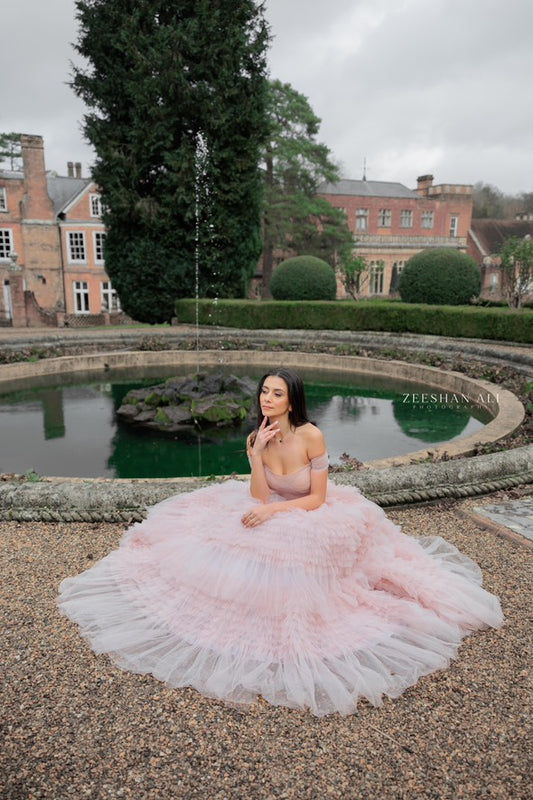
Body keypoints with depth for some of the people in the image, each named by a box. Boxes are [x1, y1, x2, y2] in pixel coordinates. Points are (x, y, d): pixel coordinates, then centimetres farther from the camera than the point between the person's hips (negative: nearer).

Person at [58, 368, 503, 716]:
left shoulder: (311, 436, -20)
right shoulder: (257, 439, -7)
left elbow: (318, 498, -16)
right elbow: (259, 496, -13)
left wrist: (275, 509, -23)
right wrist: (256, 454, -24)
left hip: (311, 522, -4)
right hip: (272, 520, 4)